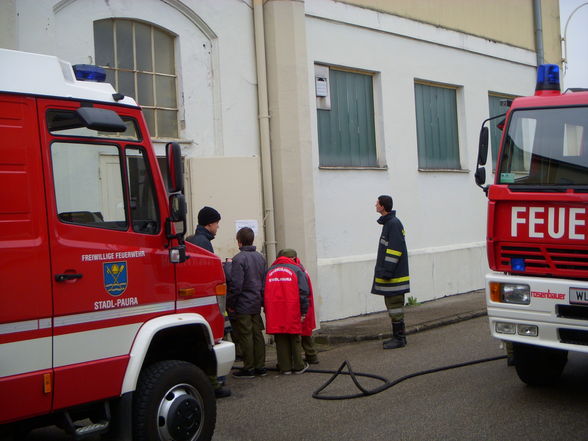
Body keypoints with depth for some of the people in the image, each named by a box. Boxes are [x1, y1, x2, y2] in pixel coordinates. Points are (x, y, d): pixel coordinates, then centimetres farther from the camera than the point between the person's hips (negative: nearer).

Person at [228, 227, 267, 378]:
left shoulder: (239, 259, -15)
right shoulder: (260, 258, 10)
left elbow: (236, 285, -18)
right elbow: (265, 282, 15)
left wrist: (230, 304, -9)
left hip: (242, 305, -7)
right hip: (257, 304, 7)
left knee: (245, 336, -1)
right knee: (257, 334, 11)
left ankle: (248, 368, 4)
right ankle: (260, 366, 16)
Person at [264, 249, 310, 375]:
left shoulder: (269, 271, 13)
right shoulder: (296, 270, 3)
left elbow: (264, 292, 14)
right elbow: (303, 292, -4)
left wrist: (266, 309, 20)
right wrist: (303, 312, 0)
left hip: (273, 312, 3)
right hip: (292, 311, -2)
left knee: (281, 340, 8)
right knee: (294, 339, 9)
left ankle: (285, 367, 10)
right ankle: (299, 366, 15)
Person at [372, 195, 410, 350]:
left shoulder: (394, 223, -16)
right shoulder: (388, 222, 15)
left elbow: (395, 250, -21)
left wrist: (387, 271, -21)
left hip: (394, 275, -10)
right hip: (389, 273, 10)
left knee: (394, 306, -5)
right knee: (392, 305, 14)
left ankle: (399, 339, 0)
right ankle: (397, 337, 21)